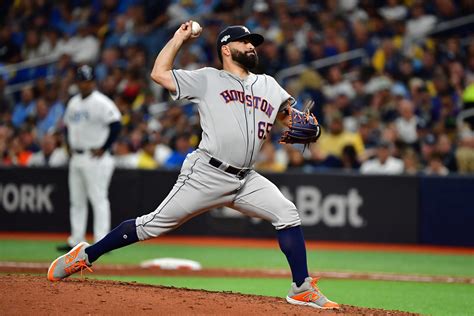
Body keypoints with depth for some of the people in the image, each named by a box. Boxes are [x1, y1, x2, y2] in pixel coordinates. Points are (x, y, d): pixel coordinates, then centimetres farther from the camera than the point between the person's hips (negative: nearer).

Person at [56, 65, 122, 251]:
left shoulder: (101, 102, -11)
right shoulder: (73, 102, 14)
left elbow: (116, 125, -20)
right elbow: (67, 125, 29)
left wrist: (103, 149, -17)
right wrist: (70, 145, 16)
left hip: (95, 158, -9)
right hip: (76, 158, 9)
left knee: (99, 199, -8)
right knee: (77, 201, 11)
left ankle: (101, 243, -9)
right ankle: (76, 241, 17)